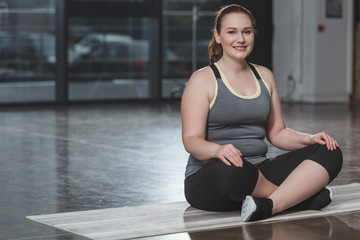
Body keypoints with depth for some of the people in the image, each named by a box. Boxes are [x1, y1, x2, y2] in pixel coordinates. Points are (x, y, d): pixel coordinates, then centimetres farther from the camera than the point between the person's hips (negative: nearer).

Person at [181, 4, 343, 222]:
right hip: (209, 177, -5)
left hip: (258, 173, 6)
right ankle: (303, 193, -17)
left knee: (330, 153, -13)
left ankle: (269, 205, -33)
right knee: (232, 169, -42)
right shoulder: (203, 80, -3)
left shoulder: (264, 76, 15)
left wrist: (309, 139, -1)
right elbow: (191, 140, -11)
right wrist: (218, 150, -34)